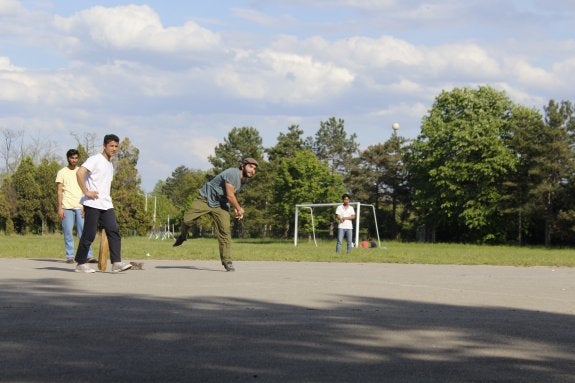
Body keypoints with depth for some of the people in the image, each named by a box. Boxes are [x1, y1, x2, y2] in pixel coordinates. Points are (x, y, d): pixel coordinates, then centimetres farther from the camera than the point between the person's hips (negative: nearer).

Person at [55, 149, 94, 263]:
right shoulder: (62, 172, 6)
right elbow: (59, 191, 2)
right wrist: (60, 208, -6)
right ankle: (70, 256, 4)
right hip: (67, 207, -1)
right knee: (68, 233, -1)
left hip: (80, 207, 2)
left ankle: (88, 256, -7)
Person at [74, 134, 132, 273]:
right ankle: (80, 264, 6)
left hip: (106, 205, 8)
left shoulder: (110, 165, 21)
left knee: (114, 231, -6)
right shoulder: (95, 160, -6)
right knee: (89, 234, -4)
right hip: (93, 204, -8)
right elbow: (80, 173, -19)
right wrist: (86, 192, -19)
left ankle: (116, 263, -12)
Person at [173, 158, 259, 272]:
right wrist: (239, 209, -8)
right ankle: (183, 236, 22)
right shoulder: (232, 173, -24)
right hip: (206, 199, -6)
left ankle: (227, 261, -6)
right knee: (187, 219, -13)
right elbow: (229, 195, -22)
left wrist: (235, 209, 11)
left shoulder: (244, 180, 6)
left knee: (225, 230, -11)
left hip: (221, 205, 6)